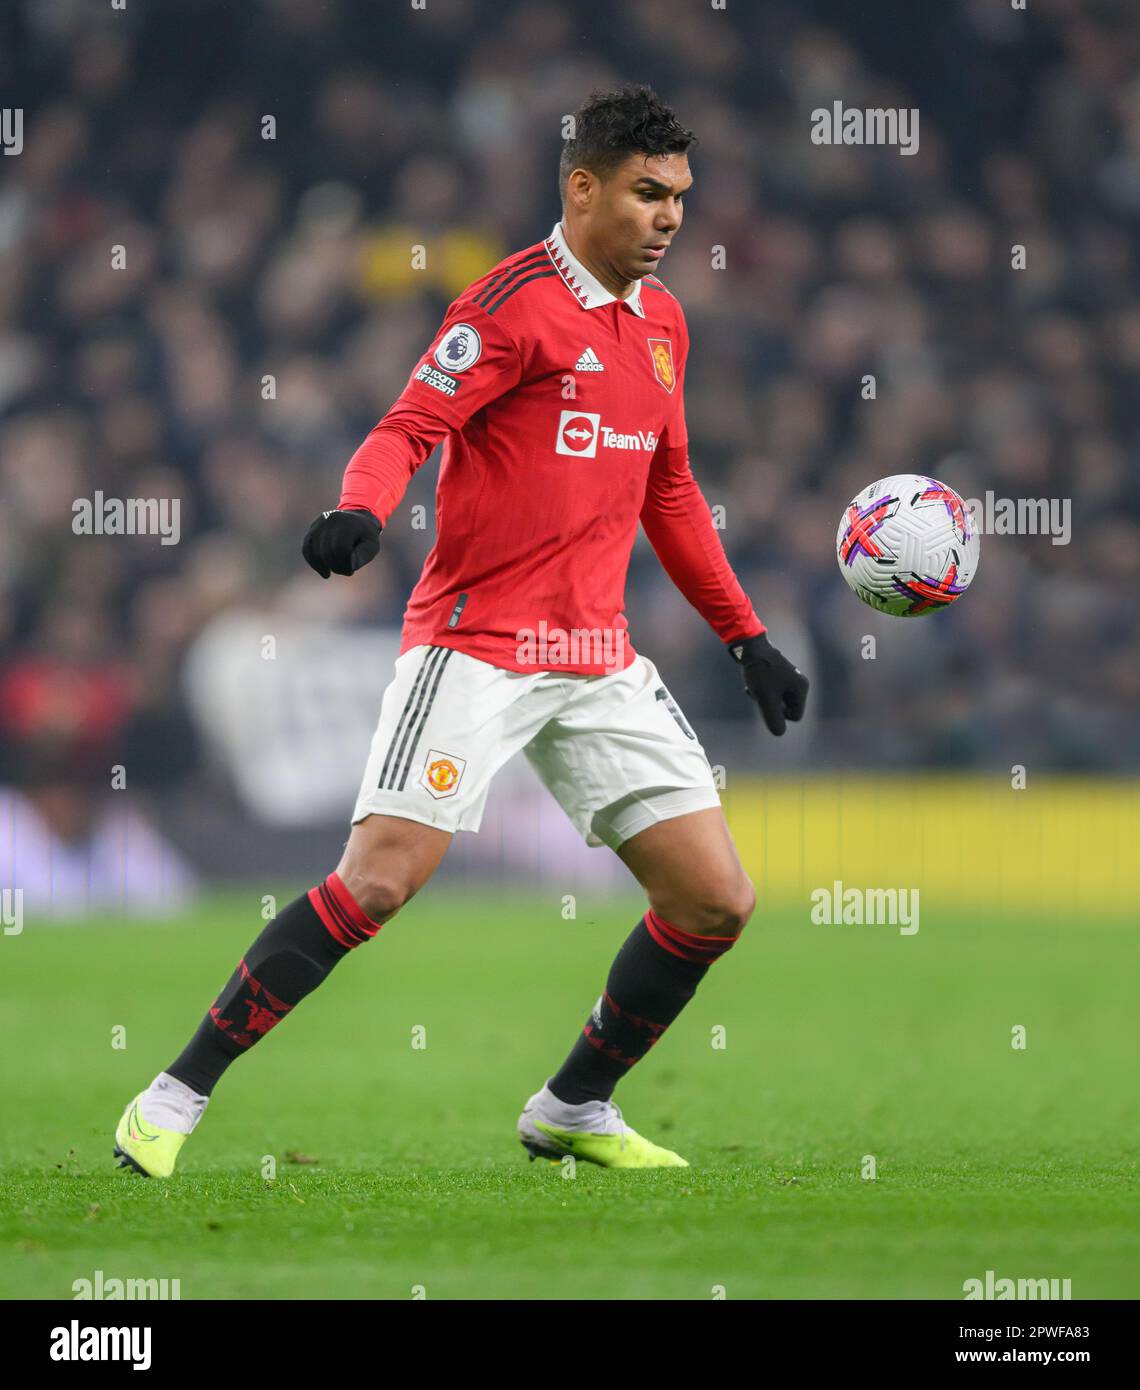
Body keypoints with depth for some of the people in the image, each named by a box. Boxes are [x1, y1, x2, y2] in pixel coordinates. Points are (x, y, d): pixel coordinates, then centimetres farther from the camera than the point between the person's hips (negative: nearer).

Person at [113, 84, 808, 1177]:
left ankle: (574, 1109, 21)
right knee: (377, 881, -18)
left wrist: (745, 637, 24)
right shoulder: (515, 303, -9)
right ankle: (175, 1098, -8)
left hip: (600, 659, 7)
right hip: (476, 643, -7)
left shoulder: (660, 322, 15)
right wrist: (360, 512, -37)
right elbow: (408, 428, -17)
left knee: (716, 901, 2)